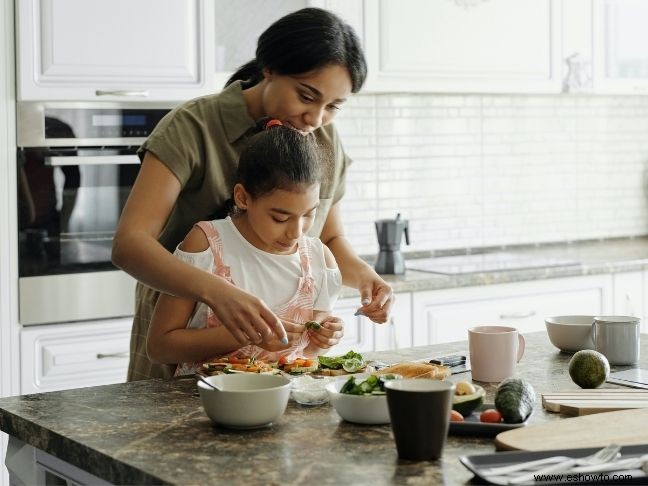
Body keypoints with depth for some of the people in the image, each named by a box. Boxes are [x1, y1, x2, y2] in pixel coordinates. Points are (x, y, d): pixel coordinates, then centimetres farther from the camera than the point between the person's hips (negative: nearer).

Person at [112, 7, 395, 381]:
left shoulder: (326, 143, 1)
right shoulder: (193, 128, -17)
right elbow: (129, 244, -26)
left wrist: (361, 273, -8)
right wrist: (216, 291, -43)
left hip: (277, 342, 4)